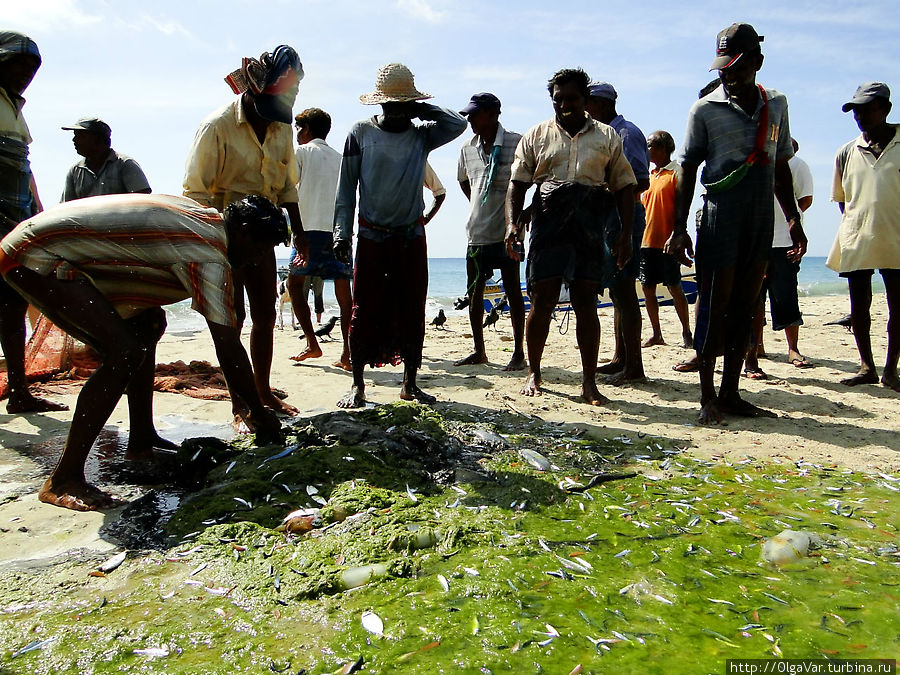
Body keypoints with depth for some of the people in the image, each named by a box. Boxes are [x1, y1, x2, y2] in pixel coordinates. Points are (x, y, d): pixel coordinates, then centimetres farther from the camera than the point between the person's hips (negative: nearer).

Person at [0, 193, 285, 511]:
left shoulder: (200, 214, 7)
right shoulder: (209, 257, -21)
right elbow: (229, 352, -20)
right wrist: (259, 413, -9)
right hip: (37, 257, -11)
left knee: (147, 323, 14)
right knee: (125, 352, -21)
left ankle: (141, 442, 19)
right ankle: (63, 480, -13)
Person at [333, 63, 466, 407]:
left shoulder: (421, 135, 6)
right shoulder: (361, 132, 1)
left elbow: (458, 124, -10)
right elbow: (346, 186, 1)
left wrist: (419, 109, -5)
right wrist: (342, 232, -6)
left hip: (412, 236, 2)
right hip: (372, 236, -2)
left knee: (412, 311, 4)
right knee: (365, 311, -2)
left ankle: (410, 384, 15)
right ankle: (357, 385, 9)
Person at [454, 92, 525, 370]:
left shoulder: (517, 143, -7)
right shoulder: (468, 149, 10)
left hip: (507, 230, -6)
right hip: (477, 230, 6)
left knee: (512, 290, 0)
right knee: (474, 291, 8)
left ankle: (519, 352, 9)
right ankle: (479, 351, 20)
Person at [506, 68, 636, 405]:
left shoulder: (607, 137, 15)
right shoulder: (536, 136, 15)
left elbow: (624, 187, 12)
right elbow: (517, 184, 9)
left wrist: (625, 234, 2)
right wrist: (512, 223, -8)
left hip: (589, 230, 1)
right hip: (547, 226, 0)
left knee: (586, 303, 1)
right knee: (542, 301, -2)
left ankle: (589, 382, 6)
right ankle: (533, 374, 12)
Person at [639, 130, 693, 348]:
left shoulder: (676, 173, -3)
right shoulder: (650, 176, 19)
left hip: (667, 242, -7)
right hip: (647, 241, 7)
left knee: (674, 287, -4)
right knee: (647, 288, 6)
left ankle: (686, 333, 7)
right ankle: (656, 334, 15)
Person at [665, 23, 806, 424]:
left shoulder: (776, 105, 13)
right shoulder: (706, 110, 0)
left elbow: (780, 167, 19)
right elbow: (687, 169, -2)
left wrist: (793, 220, 15)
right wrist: (679, 228, -10)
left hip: (762, 221, 5)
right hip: (720, 218, -4)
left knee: (745, 307, 6)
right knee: (715, 305, -5)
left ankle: (731, 393, 13)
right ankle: (708, 397, 3)